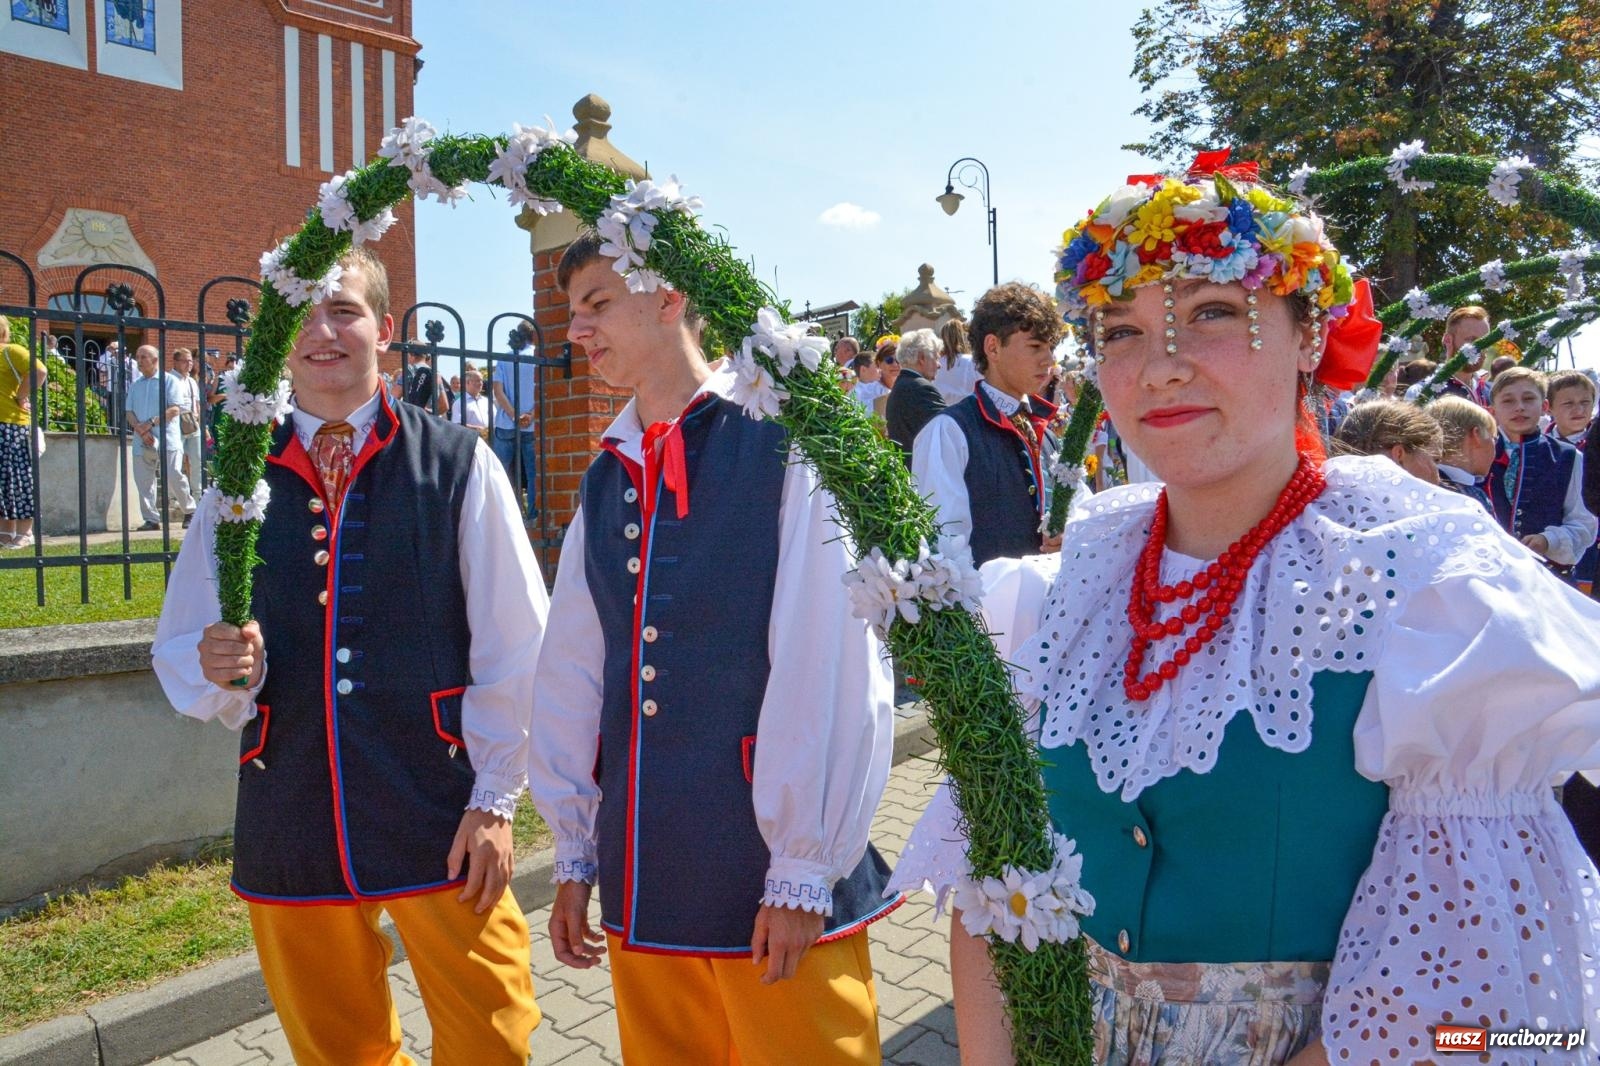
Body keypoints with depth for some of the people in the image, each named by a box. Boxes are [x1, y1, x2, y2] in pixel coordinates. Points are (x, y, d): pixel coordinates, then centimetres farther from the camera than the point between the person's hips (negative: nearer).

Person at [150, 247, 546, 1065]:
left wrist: (495, 800, -5)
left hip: (438, 817, -2)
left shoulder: (459, 465, -2)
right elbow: (179, 652, 11)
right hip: (290, 819, 3)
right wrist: (219, 669, -13)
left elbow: (516, 648, -3)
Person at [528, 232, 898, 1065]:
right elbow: (573, 669, 11)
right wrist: (574, 854, 13)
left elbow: (832, 668, -15)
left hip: (770, 879, -6)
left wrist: (803, 871, -13)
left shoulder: (785, 443, -11)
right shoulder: (606, 477, 9)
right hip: (638, 878, 6)